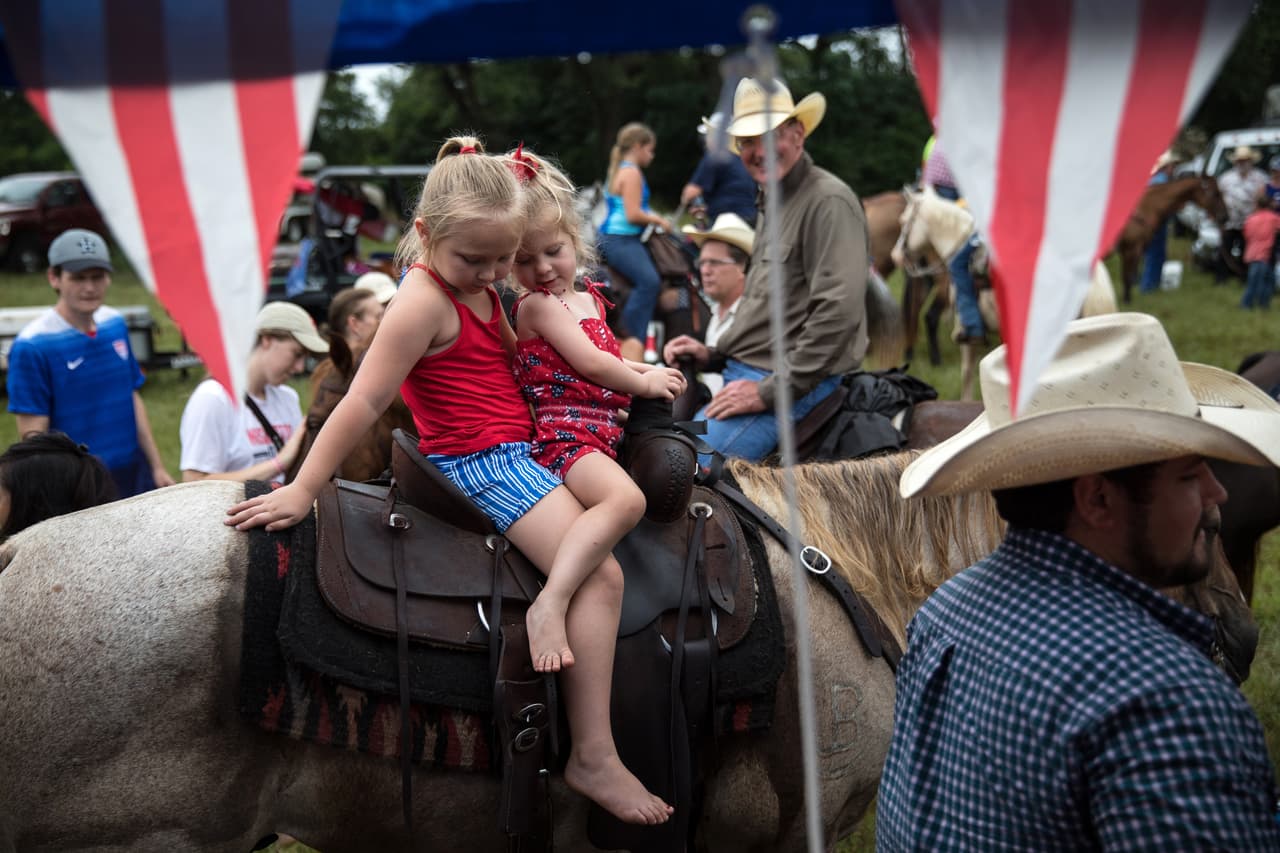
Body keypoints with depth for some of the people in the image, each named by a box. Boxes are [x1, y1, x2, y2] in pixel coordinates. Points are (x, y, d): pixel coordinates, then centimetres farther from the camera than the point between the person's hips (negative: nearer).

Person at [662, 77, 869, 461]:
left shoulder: (828, 200, -11)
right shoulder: (772, 205, 22)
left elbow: (839, 311, -21)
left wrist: (772, 390, -19)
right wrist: (713, 356, 12)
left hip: (795, 385, -10)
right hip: (743, 374, 10)